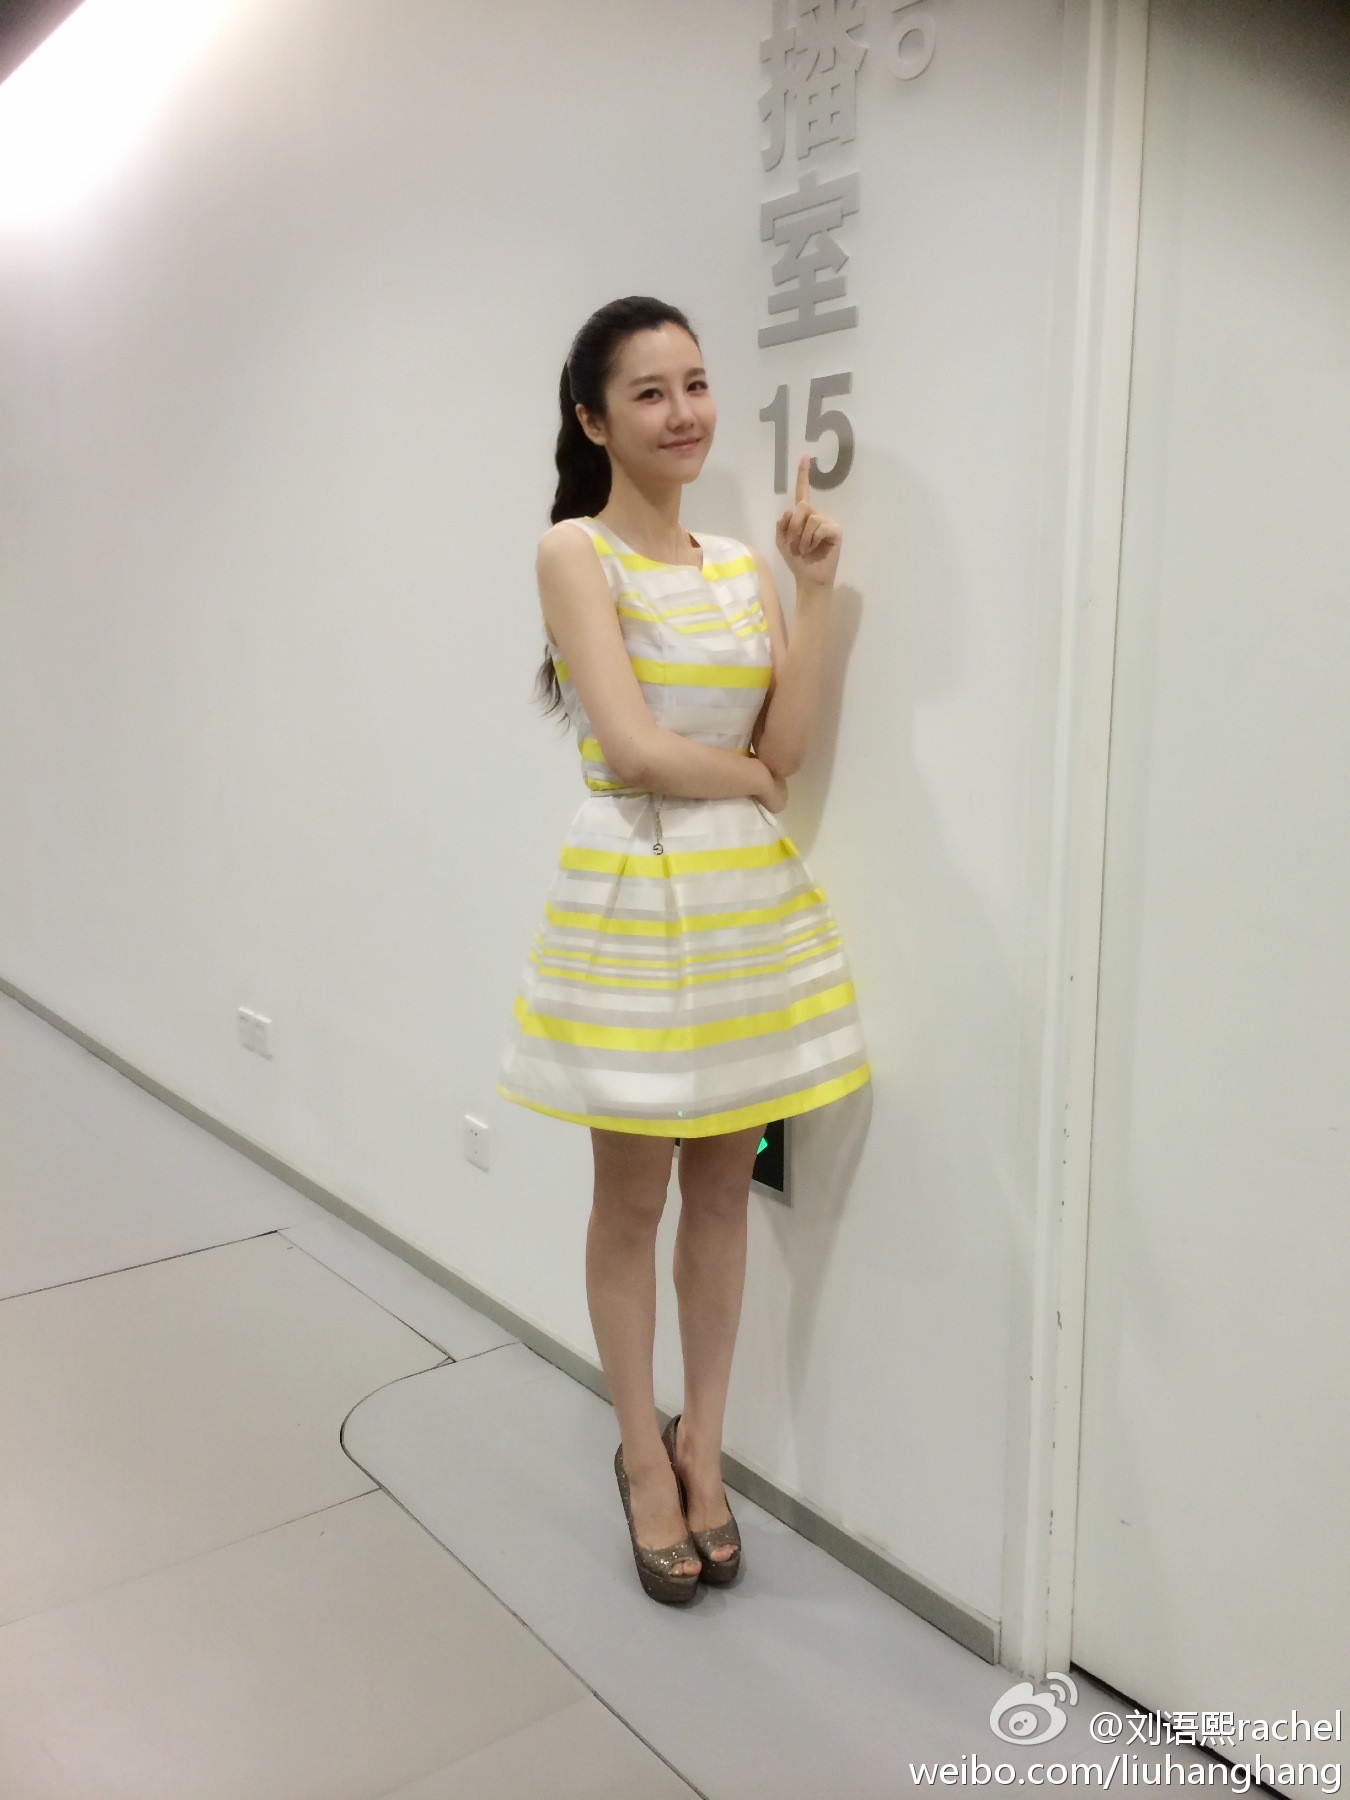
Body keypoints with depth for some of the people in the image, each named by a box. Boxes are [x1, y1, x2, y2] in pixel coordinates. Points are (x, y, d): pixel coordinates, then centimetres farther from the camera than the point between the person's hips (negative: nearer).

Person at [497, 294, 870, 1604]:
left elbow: (786, 745, -1)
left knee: (724, 1182, 12)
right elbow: (634, 746, -15)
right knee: (633, 1197, 8)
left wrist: (814, 588, -4)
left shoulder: (741, 564, 10)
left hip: (752, 897, 5)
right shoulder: (574, 551, -6)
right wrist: (749, 772, -1)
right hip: (633, 894, -5)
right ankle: (643, 1455, 29)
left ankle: (703, 1445, 30)